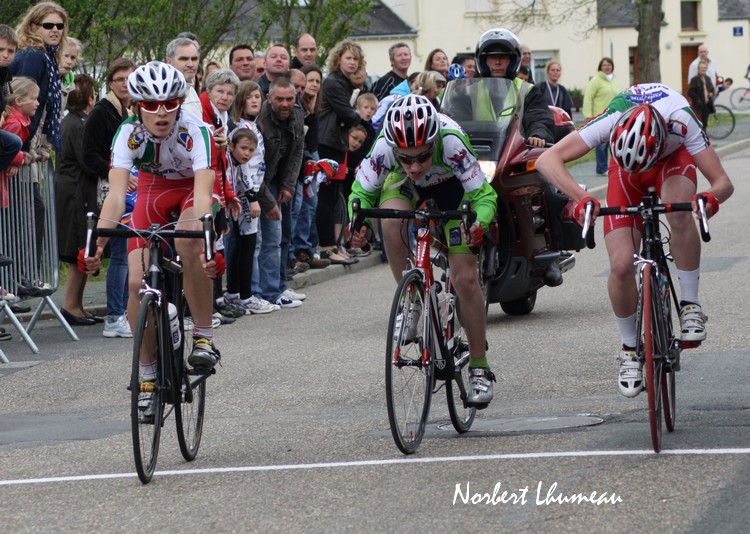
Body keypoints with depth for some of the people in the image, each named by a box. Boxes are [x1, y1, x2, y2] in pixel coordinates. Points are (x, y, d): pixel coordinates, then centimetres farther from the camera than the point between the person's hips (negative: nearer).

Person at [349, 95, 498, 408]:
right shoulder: (384, 147, -36)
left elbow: (483, 194, -34)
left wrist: (480, 222, -55)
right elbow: (362, 191, -21)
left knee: (465, 278, -9)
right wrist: (357, 224, -41)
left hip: (451, 186, -2)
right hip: (404, 186, 2)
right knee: (392, 222, -34)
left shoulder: (451, 142, -41)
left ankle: (480, 369, 5)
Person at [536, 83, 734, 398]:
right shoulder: (610, 121, -38)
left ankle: (689, 304, -20)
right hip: (625, 171, 1)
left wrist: (711, 197, -59)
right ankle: (630, 349, 8)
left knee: (679, 211, -37)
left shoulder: (681, 121, -39)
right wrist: (580, 197, -57)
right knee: (621, 266, -15)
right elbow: (548, 160, -42)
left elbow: (724, 182, -36)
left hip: (672, 160, -1)